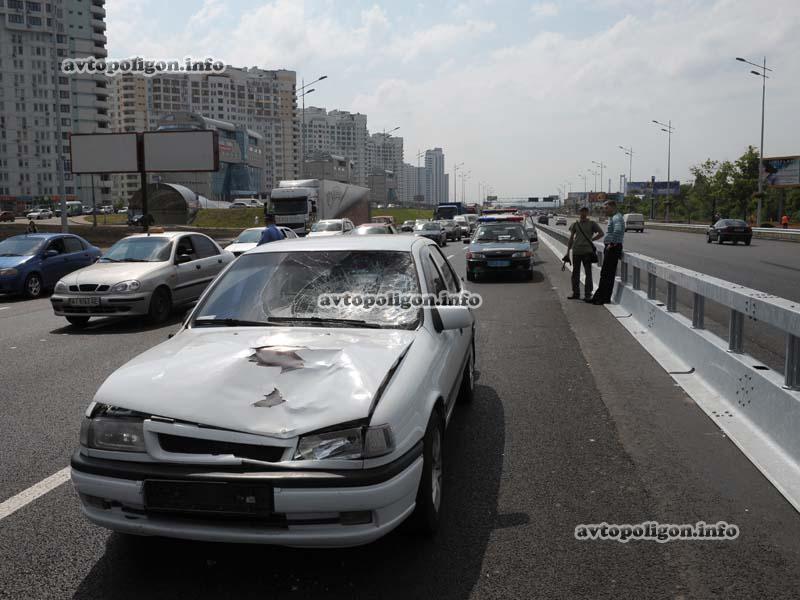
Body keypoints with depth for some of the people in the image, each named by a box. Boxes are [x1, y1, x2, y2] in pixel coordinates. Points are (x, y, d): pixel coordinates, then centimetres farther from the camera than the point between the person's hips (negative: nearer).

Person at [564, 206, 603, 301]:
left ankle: (588, 294, 0)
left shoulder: (591, 223, 2)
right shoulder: (575, 224, 9)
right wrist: (568, 251, 10)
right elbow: (571, 238, 12)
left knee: (588, 273, -3)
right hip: (576, 251, 3)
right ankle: (575, 293, 19)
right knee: (575, 272, 9)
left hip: (587, 251, -3)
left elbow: (601, 233, 5)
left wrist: (591, 239, 0)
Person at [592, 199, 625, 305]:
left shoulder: (616, 218, -15)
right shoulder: (612, 217, 19)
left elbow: (617, 230, -34)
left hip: (613, 248, -11)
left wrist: (612, 243, -24)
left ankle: (604, 298, -4)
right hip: (610, 248, 11)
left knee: (606, 274, -7)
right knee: (605, 273, 13)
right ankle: (600, 297, 19)